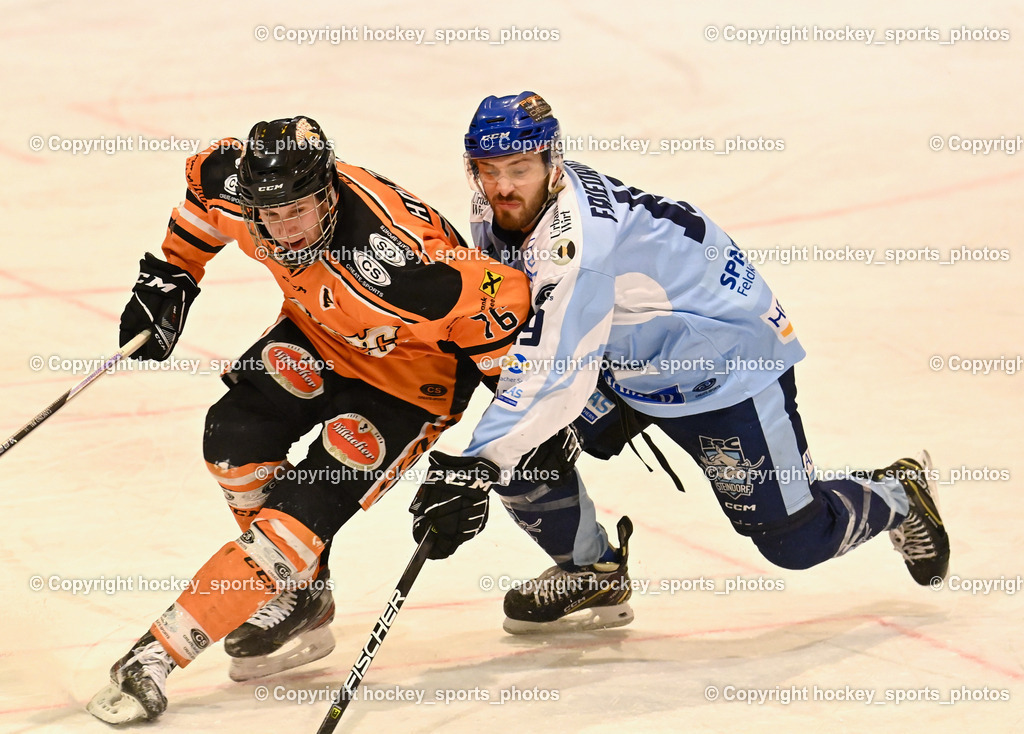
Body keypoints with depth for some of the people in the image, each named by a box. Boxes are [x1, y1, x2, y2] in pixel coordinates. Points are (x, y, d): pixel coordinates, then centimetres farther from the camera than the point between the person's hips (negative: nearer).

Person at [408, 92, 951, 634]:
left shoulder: (578, 239, -37)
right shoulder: (497, 213, -10)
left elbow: (554, 374, -44)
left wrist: (479, 464, -50)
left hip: (730, 363, -8)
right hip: (622, 361, 8)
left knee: (794, 541, -1)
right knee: (516, 446, -11)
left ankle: (897, 494, 31)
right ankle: (593, 575, 12)